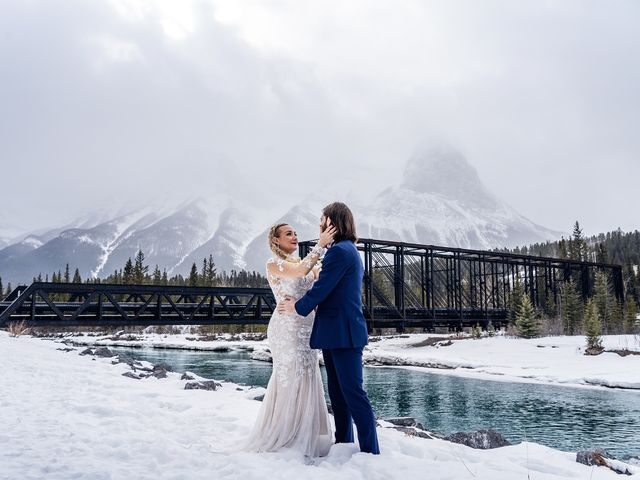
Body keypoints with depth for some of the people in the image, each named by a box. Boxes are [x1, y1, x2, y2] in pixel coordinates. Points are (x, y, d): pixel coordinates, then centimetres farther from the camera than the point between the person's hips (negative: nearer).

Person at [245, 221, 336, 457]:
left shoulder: (303, 262, 15)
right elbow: (301, 271, -23)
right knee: (290, 380, -2)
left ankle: (301, 436, 24)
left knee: (306, 381, 11)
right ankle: (279, 438, 13)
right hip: (287, 328, -7)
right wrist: (320, 245, -20)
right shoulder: (273, 264, -6)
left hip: (307, 327, 7)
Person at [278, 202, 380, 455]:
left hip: (343, 332, -11)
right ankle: (344, 443, 26)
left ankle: (370, 451, 2)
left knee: (353, 392, -5)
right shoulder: (348, 250, 18)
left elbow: (322, 288, -15)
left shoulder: (340, 251, -15)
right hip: (337, 332, 11)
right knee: (337, 391, 16)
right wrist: (302, 302, 9)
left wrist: (298, 307, 0)